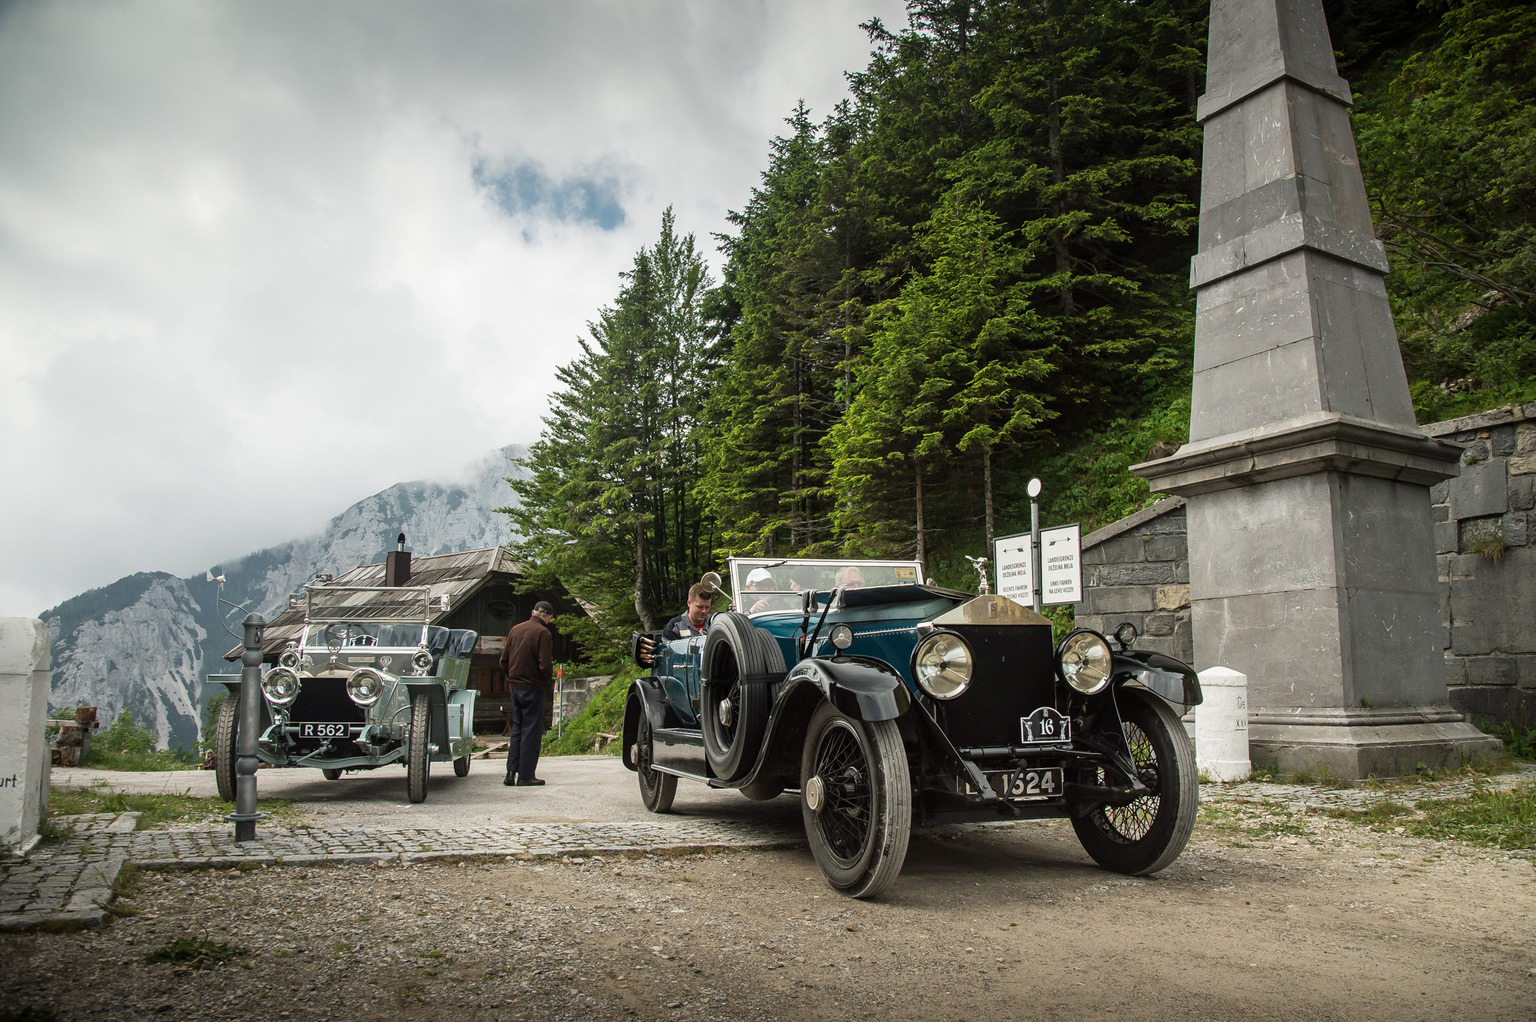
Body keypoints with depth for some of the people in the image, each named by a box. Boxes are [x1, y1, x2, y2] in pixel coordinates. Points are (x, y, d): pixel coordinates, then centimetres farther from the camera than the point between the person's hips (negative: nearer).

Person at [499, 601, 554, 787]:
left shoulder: (515, 629, 9)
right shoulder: (543, 633, -12)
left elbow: (504, 660, 12)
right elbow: (545, 665, -18)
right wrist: (550, 683, -1)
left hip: (515, 686, 7)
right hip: (533, 688, -7)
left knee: (517, 730, 15)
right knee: (531, 731, 0)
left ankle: (511, 772, 12)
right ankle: (525, 775, 2)